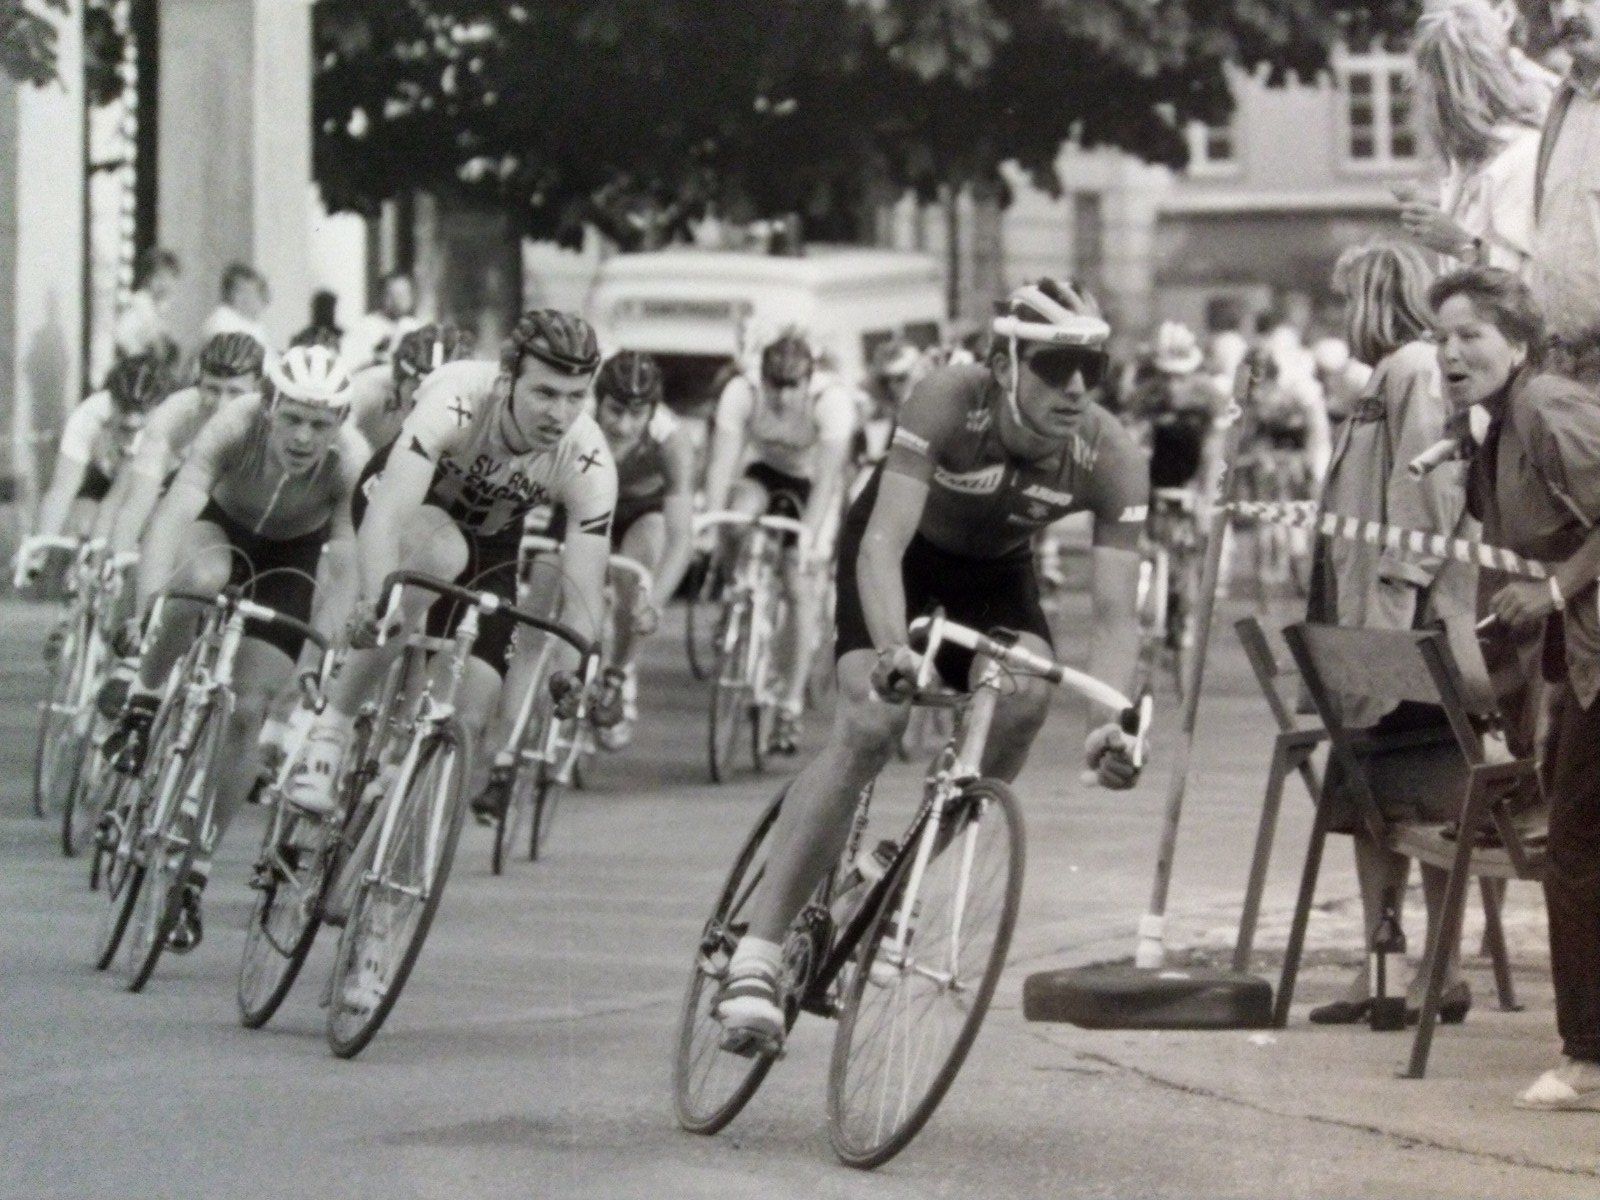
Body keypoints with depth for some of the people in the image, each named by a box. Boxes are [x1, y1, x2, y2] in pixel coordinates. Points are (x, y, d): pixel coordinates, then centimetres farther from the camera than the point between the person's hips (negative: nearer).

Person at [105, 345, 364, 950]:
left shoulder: (351, 464, -33)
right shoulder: (236, 425, -35)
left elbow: (344, 570, -37)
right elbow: (174, 510, -44)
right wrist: (150, 603, -57)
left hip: (293, 558, 1)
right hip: (223, 528, -1)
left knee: (247, 711, -9)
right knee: (199, 579, -39)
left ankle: (195, 872, 5)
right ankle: (141, 709, -17)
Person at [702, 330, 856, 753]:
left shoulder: (832, 399, -33)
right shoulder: (742, 392, -28)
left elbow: (829, 473, -37)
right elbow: (722, 459, -31)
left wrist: (810, 534, -44)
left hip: (811, 484, -2)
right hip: (762, 470, 2)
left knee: (801, 586, -12)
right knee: (738, 523, -33)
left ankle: (790, 706, -4)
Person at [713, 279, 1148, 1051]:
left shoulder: (1111, 459, -27)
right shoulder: (948, 403, -35)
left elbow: (1115, 613, -29)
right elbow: (883, 544, -43)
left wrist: (1110, 722, -47)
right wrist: (892, 647, -61)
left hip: (994, 569, 3)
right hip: (902, 556, -3)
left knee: (1026, 692, -28)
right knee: (869, 724, -24)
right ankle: (755, 957, -23)